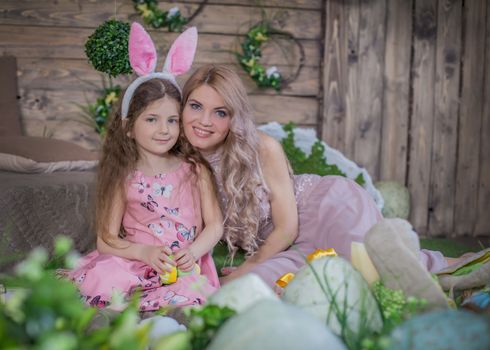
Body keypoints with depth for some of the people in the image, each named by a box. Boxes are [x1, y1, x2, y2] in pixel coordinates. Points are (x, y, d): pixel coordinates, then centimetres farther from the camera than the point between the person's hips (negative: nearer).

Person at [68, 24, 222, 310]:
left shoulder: (195, 169, 6)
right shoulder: (124, 178, 4)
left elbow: (215, 225, 3)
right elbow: (106, 240, -1)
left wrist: (193, 251, -18)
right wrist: (145, 252, -20)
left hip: (186, 266, 2)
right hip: (137, 262, -2)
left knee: (194, 293, -32)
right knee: (101, 281, -33)